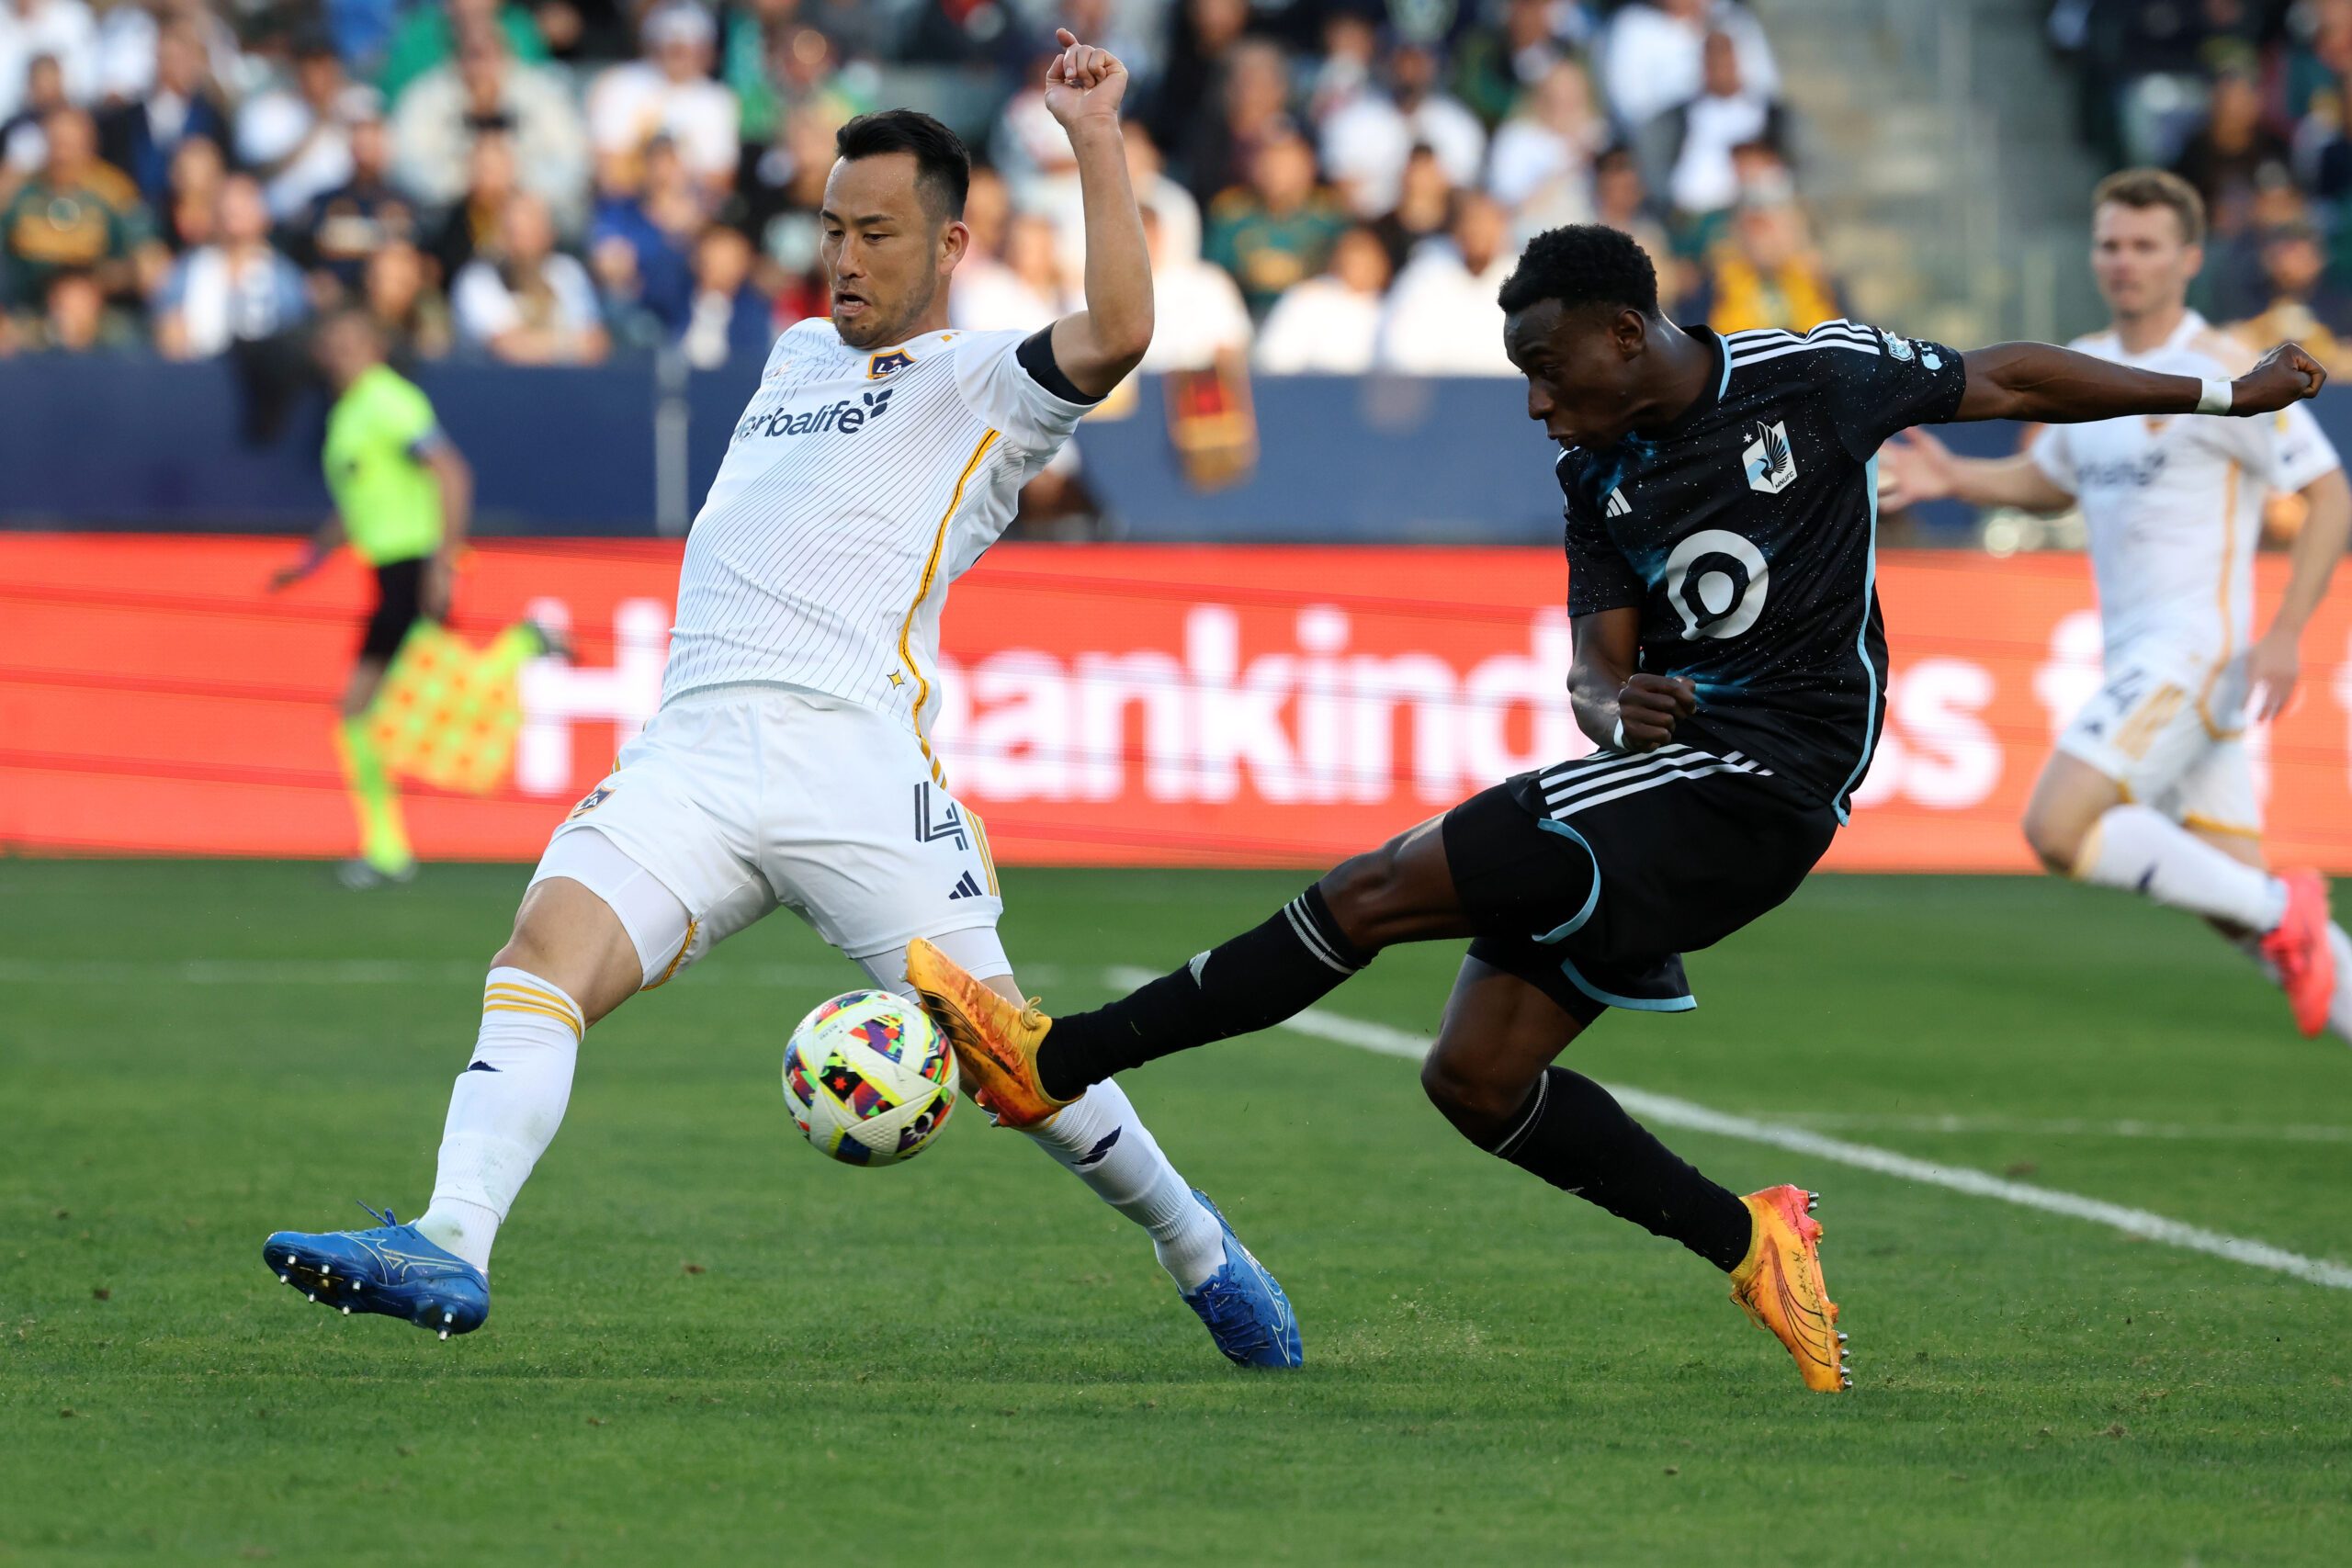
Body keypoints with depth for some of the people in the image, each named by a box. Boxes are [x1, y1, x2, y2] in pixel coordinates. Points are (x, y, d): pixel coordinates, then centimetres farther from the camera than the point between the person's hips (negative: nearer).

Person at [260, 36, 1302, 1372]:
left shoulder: (983, 383, 8)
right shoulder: (798, 353, 29)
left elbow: (1116, 332, -14)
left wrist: (1096, 140, -11)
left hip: (859, 760, -5)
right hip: (692, 750, 5)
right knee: (544, 952, -21)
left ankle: (1193, 1240, 18)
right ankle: (450, 1244, -34)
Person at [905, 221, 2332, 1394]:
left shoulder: (1816, 377, -4)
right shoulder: (1602, 479, 11)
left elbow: (2010, 382, 8)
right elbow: (1597, 663, 6)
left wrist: (2222, 393, 14)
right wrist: (1613, 705, -20)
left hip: (1760, 781, -8)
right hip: (1672, 765, 8)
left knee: (1375, 891, -15)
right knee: (1476, 1073, 1)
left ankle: (1054, 1062, -13)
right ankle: (1749, 1243, 11)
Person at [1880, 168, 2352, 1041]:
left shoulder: (2221, 373, -10)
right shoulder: (2084, 366, 12)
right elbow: (2051, 481, 28)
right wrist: (1952, 476, 10)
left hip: (2195, 648, -8)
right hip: (2133, 657, 8)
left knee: (2057, 827, -20)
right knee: (2232, 888, 4)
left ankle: (2279, 912, -9)